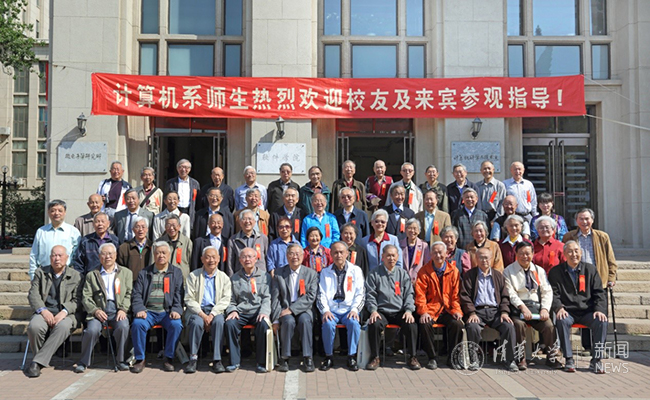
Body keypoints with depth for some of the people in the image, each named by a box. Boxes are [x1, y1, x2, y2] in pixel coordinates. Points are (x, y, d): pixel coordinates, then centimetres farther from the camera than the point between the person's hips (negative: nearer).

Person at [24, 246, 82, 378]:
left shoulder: (75, 276, 12)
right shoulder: (40, 273, 16)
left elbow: (76, 300, 5)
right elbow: (33, 294, 5)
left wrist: (64, 311, -15)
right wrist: (43, 310, -13)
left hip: (65, 314, -1)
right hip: (44, 311, 1)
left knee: (63, 327, -36)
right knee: (34, 326, -32)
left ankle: (37, 362, -28)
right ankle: (41, 360, -8)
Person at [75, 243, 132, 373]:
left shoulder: (126, 273, 18)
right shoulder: (92, 275, 17)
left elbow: (129, 294, 9)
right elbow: (86, 297, 7)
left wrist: (123, 309, -8)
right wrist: (95, 310, -11)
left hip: (118, 310, 0)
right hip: (99, 311, 0)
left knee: (123, 326, -31)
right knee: (92, 330, -29)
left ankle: (120, 360, -11)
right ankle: (83, 362, -7)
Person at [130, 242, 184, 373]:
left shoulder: (176, 272, 15)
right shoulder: (144, 273, 17)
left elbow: (179, 295, 7)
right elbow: (136, 295, 9)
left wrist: (176, 310, -11)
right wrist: (140, 309, -10)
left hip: (167, 312, -1)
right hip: (148, 311, 1)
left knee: (176, 325, -31)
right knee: (137, 324, -30)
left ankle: (169, 358, -13)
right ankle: (140, 359, -13)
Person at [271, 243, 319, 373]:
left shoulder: (311, 273, 6)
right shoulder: (279, 274, 9)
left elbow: (310, 297, -5)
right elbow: (275, 298, 3)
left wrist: (291, 309, -16)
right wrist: (276, 319, -8)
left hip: (303, 310, 0)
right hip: (285, 311, 0)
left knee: (305, 320, -33)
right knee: (289, 321, -32)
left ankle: (308, 358, -24)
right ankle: (285, 359, -20)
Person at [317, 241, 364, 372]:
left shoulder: (356, 271, 11)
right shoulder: (325, 272, 14)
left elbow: (360, 294, 6)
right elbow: (321, 294, 7)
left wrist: (354, 309, -10)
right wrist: (325, 310, -10)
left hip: (349, 309, 0)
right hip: (331, 309, 0)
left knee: (354, 323, -31)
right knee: (328, 324, -31)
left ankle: (351, 357, -14)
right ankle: (328, 357, -13)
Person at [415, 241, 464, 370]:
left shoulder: (453, 271, 9)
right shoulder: (424, 272, 5)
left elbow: (456, 294, 8)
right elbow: (420, 294, 0)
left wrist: (457, 310, -8)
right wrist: (423, 312, -15)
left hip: (448, 310, 1)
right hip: (431, 310, -1)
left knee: (457, 324, -29)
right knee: (425, 325, -31)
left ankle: (452, 358, -8)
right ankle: (432, 358, -12)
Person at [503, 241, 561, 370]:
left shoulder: (539, 271, 18)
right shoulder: (509, 271, 6)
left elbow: (547, 292, 10)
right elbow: (510, 293, -5)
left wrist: (545, 309, -7)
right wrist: (522, 307, -20)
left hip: (536, 306, 3)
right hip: (517, 307, -3)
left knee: (549, 326, -24)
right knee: (519, 324, -33)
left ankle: (551, 357, -4)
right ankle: (521, 358, -19)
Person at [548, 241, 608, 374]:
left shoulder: (590, 269, 12)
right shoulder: (555, 272, 7)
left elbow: (599, 293, 7)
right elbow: (554, 294, 1)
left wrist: (599, 309, -10)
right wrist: (559, 308, -19)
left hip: (587, 311, 2)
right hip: (567, 312, -2)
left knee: (602, 321, -28)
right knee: (562, 321, -34)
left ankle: (596, 359, -15)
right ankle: (569, 359, -23)